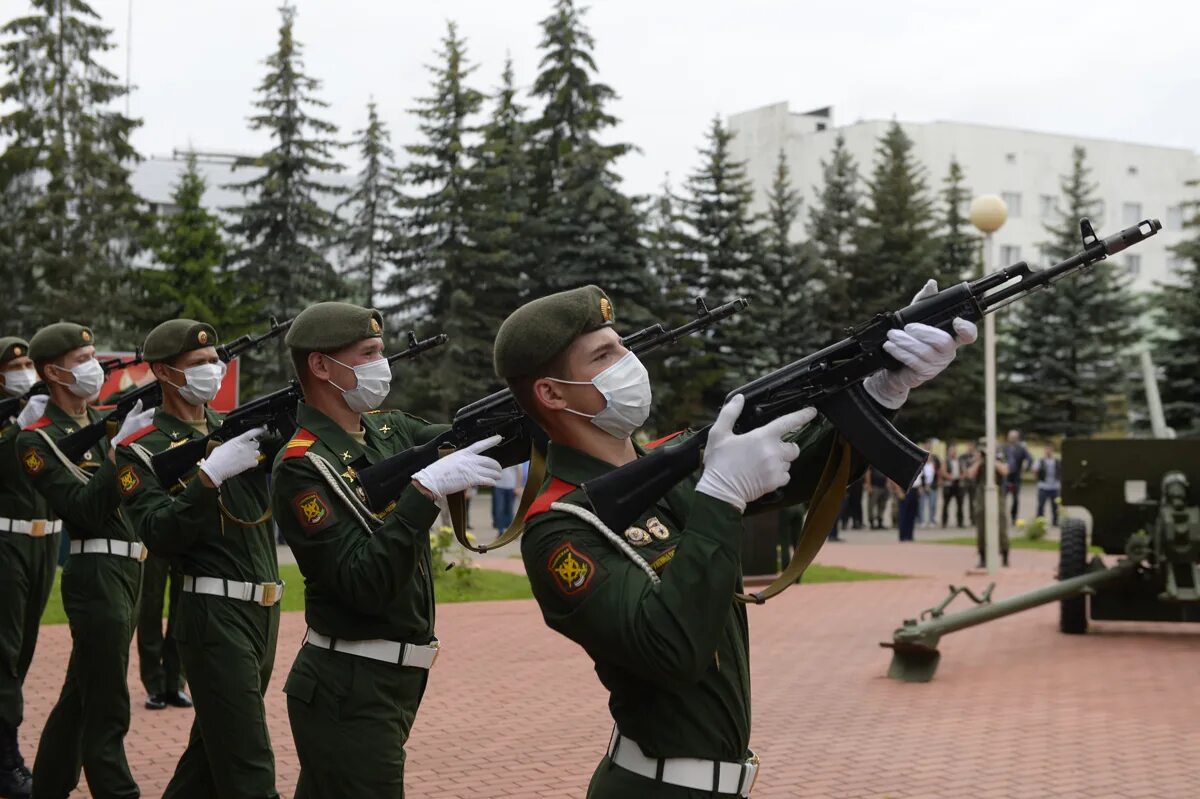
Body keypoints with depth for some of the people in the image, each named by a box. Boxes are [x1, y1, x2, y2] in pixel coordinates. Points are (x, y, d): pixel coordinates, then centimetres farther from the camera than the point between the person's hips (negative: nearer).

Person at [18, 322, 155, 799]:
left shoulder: (107, 421, 15)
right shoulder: (39, 440, -8)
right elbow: (86, 509, -19)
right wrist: (121, 445, -27)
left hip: (129, 568, 8)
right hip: (96, 574, -8)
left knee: (79, 696, 17)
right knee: (106, 711, -6)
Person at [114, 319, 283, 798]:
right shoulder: (142, 450, -4)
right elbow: (160, 537, -17)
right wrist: (210, 473, -26)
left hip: (263, 609, 7)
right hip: (213, 614, -6)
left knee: (214, 749, 18)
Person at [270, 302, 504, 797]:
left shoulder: (389, 429, 8)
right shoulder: (302, 468, -16)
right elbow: (365, 586, -24)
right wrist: (426, 489, -30)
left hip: (397, 678, 8)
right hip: (348, 692, -8)